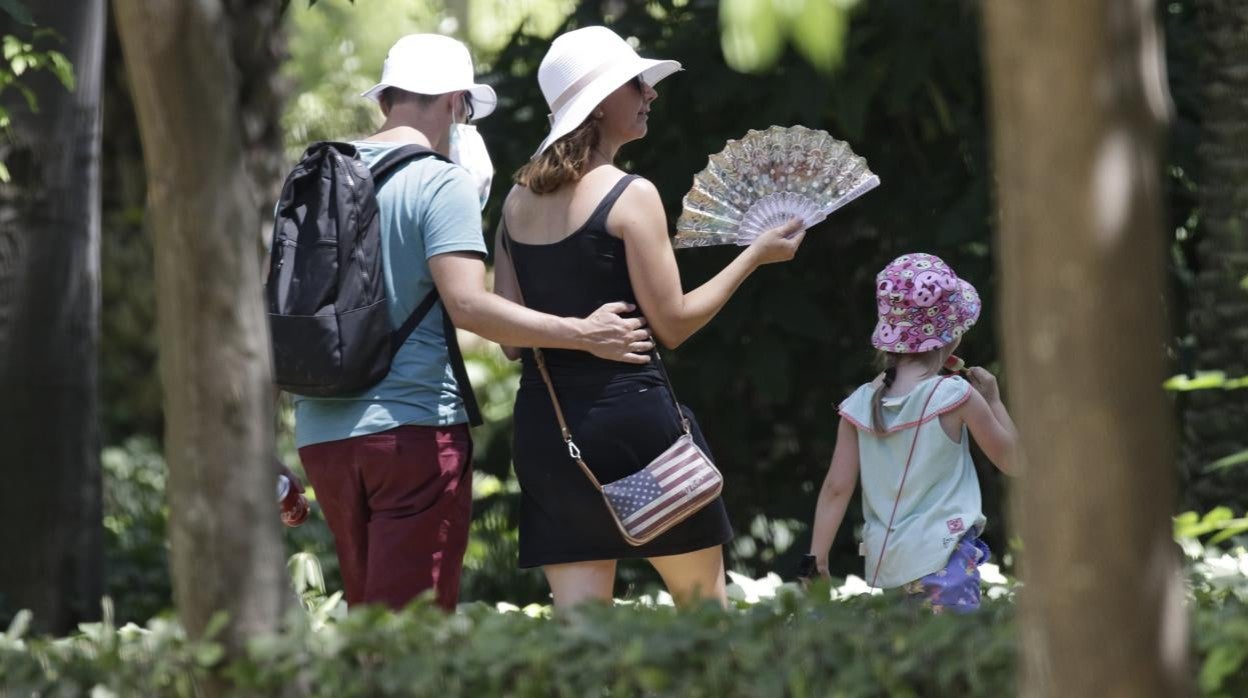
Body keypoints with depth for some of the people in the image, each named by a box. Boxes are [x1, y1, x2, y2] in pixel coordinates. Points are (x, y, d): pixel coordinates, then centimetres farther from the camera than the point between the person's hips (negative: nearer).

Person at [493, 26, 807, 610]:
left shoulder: (518, 201, 9)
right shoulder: (629, 196, -10)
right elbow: (673, 323, -8)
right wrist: (756, 254, 1)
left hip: (541, 418, 6)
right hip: (629, 410, -6)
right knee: (704, 601, 10)